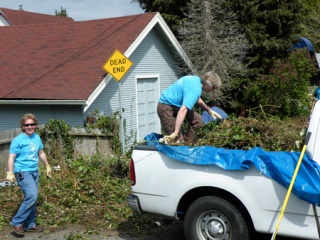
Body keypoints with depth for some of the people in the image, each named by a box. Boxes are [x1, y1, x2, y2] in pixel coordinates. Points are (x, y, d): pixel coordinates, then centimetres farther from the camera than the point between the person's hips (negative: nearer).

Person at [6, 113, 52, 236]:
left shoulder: (37, 138, 7)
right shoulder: (18, 140, -13)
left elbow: (41, 153, 20)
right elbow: (11, 157, -15)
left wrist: (47, 166, 25)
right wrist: (10, 173, -22)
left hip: (34, 172, 7)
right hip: (23, 172, -7)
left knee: (32, 198, 11)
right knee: (31, 197, -17)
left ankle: (30, 224, 23)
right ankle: (17, 222, -4)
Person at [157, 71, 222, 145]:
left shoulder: (196, 79, 2)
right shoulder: (195, 90, -28)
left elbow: (197, 99, 25)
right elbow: (183, 110, -40)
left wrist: (209, 110, 25)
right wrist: (175, 133, -44)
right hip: (166, 108, -10)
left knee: (197, 120, 11)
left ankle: (187, 144, 16)